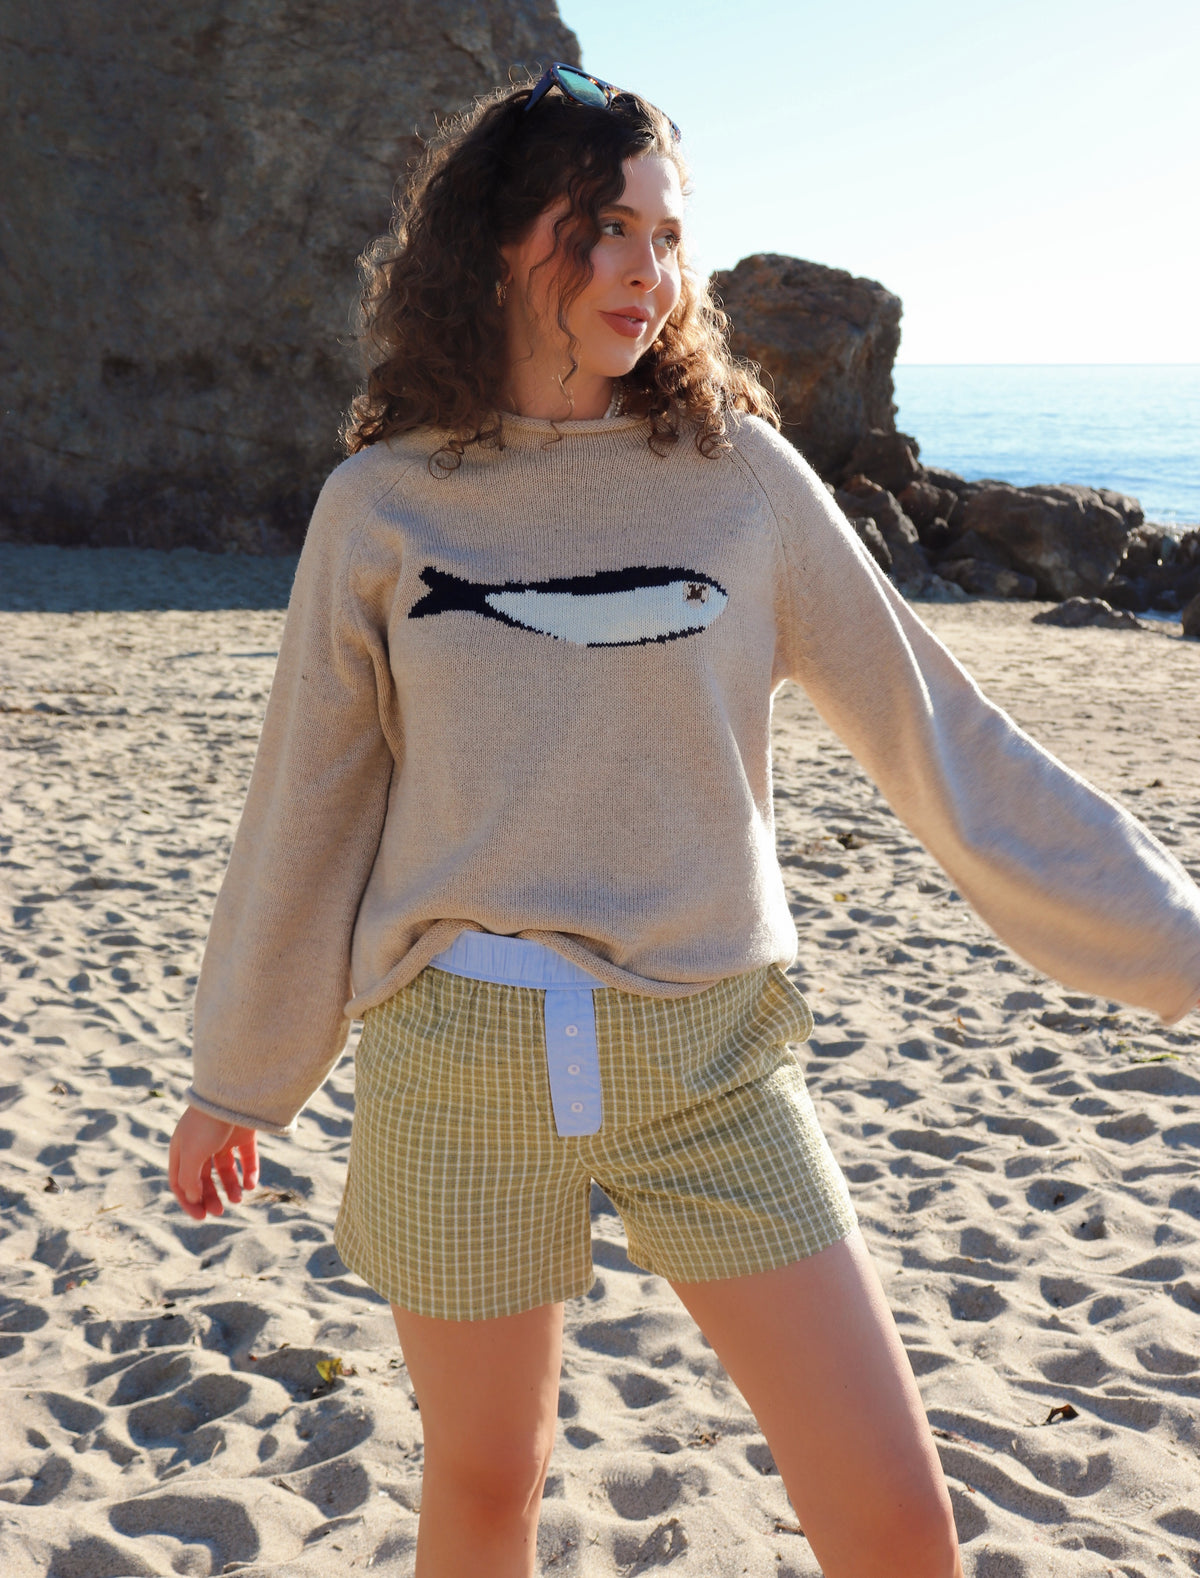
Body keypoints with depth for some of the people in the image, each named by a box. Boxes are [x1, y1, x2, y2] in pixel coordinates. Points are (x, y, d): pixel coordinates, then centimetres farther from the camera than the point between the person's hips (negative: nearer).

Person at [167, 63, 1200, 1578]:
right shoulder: (380, 505, 1)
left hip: (708, 1059, 0)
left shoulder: (739, 475, -1)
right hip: (458, 1067, 0)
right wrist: (235, 1084, 15)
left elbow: (944, 742, 3)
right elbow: (305, 813, 8)